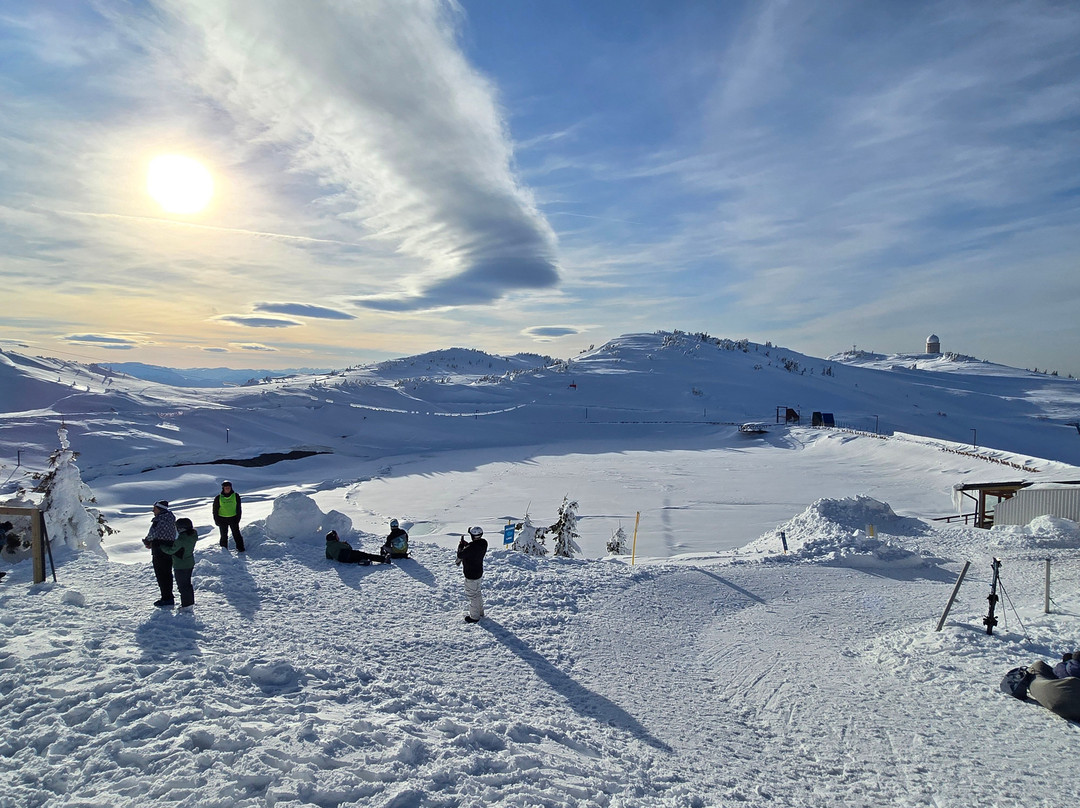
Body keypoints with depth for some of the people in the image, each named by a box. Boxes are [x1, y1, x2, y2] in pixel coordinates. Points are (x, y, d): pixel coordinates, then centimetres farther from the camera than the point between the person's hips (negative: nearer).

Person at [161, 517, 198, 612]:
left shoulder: (181, 539, -27)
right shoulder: (193, 536, -3)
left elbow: (171, 551, -15)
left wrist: (162, 547, 0)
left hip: (180, 566, -8)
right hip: (190, 564, 8)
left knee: (182, 586, 3)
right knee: (188, 584, 20)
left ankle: (186, 605, 9)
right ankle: (191, 603, 29)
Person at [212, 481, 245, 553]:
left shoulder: (236, 496, -1)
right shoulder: (218, 498, -3)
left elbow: (238, 508, 4)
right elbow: (215, 510, 3)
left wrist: (238, 518, -3)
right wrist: (216, 520, -2)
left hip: (233, 518, 0)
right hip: (222, 519, 0)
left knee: (236, 534, 2)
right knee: (224, 535, 7)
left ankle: (240, 548, 10)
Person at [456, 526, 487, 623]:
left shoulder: (471, 547, -33)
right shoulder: (483, 543, -9)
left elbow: (460, 555, -20)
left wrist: (460, 545, -5)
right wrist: (465, 543, -2)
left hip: (471, 575, -9)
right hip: (479, 572, 9)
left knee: (471, 595, 8)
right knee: (477, 592, 26)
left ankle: (474, 617, 20)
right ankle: (480, 612, 41)